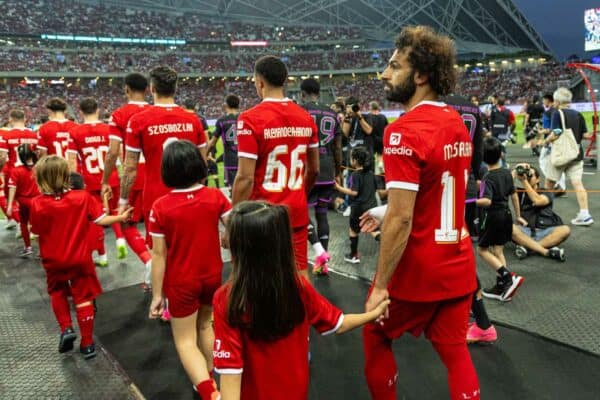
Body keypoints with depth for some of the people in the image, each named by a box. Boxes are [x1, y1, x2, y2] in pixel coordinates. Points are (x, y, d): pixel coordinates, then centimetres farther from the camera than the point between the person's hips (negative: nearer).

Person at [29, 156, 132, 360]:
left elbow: (36, 231, -5)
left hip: (53, 261, 0)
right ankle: (87, 344, 17)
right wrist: (121, 217, 2)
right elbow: (100, 220, -11)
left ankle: (66, 328, 12)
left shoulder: (37, 204, -15)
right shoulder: (83, 197, -14)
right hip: (80, 259, 0)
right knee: (83, 298, 9)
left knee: (57, 292, 27)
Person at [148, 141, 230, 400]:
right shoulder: (216, 197, -11)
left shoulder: (160, 207, -16)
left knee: (185, 340, 10)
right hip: (212, 277, 3)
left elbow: (159, 255, -12)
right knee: (205, 325, 26)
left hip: (180, 283, -3)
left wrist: (157, 294, -4)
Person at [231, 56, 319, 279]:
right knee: (300, 272, 13)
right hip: (297, 212, 5)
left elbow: (245, 179, -17)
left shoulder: (251, 119, -14)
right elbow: (313, 170, 11)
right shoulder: (306, 117, 3)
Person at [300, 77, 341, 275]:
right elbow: (338, 147, 12)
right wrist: (338, 171, 23)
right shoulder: (332, 114, 11)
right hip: (327, 172, 5)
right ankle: (323, 262, 16)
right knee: (322, 214, 12)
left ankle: (320, 252, -6)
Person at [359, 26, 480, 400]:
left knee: (376, 336, 18)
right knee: (455, 351, 18)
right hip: (458, 265, 7)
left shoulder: (404, 131, -21)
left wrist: (380, 286, -16)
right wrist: (388, 212, 20)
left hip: (417, 270, -7)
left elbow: (402, 219, -24)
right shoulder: (456, 122, 6)